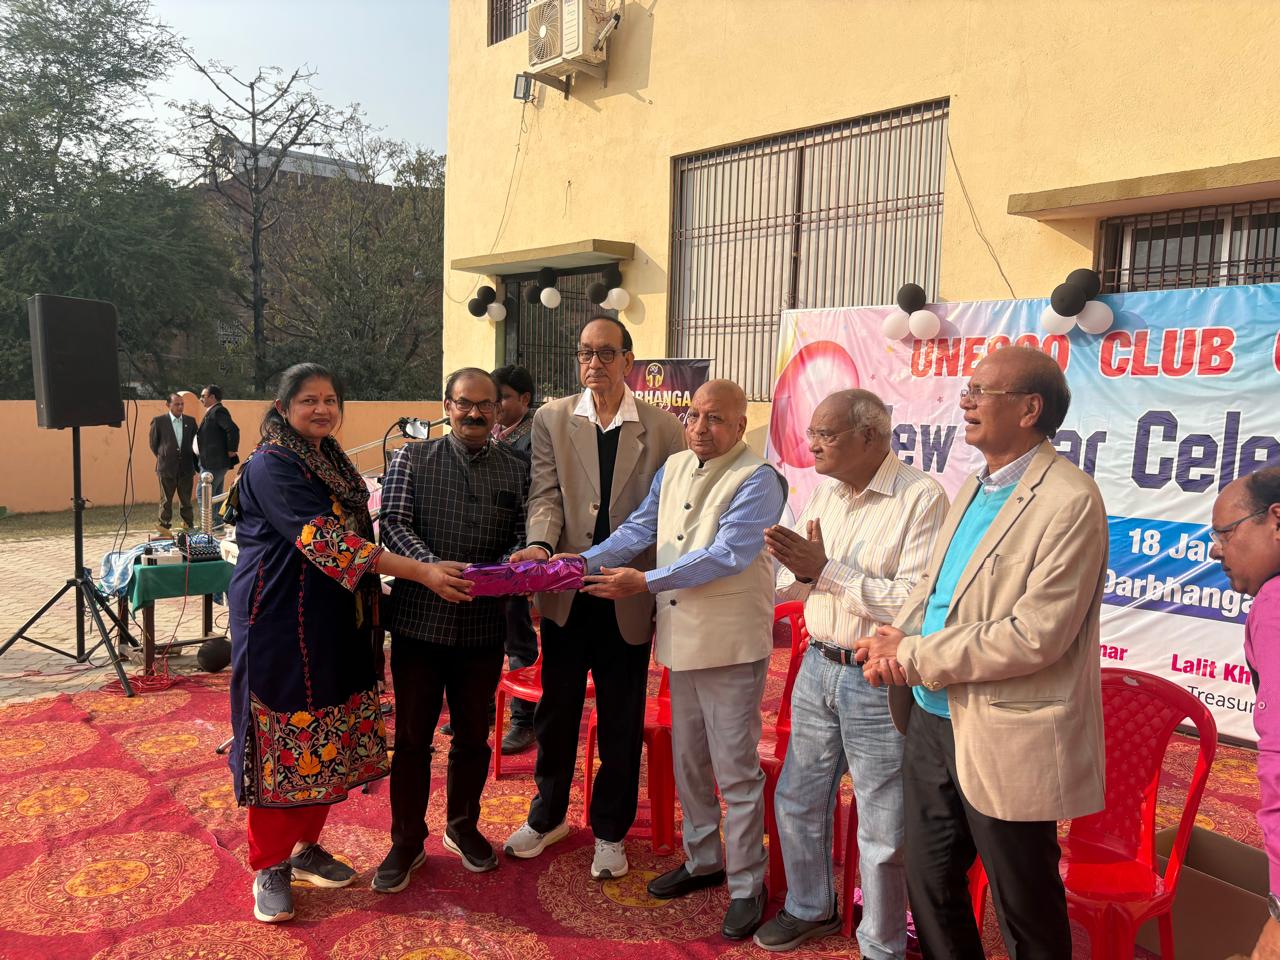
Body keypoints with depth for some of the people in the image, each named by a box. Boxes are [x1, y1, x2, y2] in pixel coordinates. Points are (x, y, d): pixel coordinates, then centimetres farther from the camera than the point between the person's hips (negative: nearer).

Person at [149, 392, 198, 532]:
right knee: (166, 500, 5)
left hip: (186, 467, 3)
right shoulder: (159, 421, -2)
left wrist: (196, 464, 9)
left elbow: (195, 443, 12)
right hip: (167, 468, -2)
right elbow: (154, 443, 6)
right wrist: (163, 458, 6)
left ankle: (189, 526, 17)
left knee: (186, 500, 9)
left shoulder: (190, 421, 7)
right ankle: (164, 527, 14)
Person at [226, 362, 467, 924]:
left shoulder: (333, 462, 11)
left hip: (334, 624, 7)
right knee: (282, 738, 2)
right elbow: (323, 537, -25)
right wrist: (420, 572, -31)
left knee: (327, 739, 12)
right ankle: (269, 866, 17)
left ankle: (306, 846, 28)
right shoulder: (271, 465, -14)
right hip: (281, 623, -7)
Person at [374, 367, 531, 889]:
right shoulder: (412, 458, 2)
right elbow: (394, 523, -7)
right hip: (420, 618, -1)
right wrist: (433, 568, -23)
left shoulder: (516, 469, 6)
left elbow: (523, 535, 2)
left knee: (473, 735, 16)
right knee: (412, 735, 9)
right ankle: (407, 840, 26)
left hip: (484, 624, 2)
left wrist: (505, 568, -20)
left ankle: (463, 826, 37)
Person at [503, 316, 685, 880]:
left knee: (621, 723, 11)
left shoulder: (664, 429, -2)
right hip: (566, 595, 2)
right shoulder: (552, 419, 3)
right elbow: (546, 494, -6)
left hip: (628, 601, -1)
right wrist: (540, 545, -26)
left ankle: (610, 830, 32)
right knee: (556, 711, 16)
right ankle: (548, 816, 38)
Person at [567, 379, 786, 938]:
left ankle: (747, 884, 21)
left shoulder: (757, 479, -14)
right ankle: (702, 860, 37)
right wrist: (584, 562, -8)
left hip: (730, 644, -7)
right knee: (688, 762, 19)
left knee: (736, 771, 4)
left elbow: (726, 554, -22)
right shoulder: (673, 469, 8)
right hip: (681, 639, 7)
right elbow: (639, 530, 7)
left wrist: (645, 583, -23)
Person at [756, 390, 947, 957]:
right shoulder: (822, 493, 6)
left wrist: (828, 570, -24)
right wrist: (803, 572, -7)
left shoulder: (922, 499, -16)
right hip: (818, 669, 7)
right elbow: (789, 586, 13)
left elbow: (916, 604, -24)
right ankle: (811, 909, 45)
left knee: (881, 833, 8)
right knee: (797, 801, 20)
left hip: (879, 681, -7)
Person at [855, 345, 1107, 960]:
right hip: (932, 721, 8)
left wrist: (915, 656, -17)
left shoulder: (1070, 502, -18)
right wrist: (896, 641, -7)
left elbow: (1035, 634, -24)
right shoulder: (973, 490, 10)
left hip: (1004, 741, -8)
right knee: (930, 887, 21)